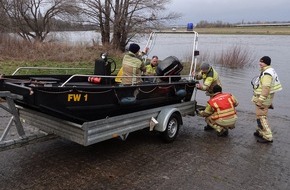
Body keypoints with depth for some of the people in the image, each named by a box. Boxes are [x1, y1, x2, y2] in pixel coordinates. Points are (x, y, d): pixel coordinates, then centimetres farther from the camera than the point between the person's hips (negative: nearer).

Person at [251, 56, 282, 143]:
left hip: (263, 98, -11)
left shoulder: (267, 73, -21)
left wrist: (260, 100, -27)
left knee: (261, 117, -6)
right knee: (260, 115, 20)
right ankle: (260, 132, 33)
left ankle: (267, 137, -2)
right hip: (263, 97, 11)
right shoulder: (269, 71, 13)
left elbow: (266, 88, -28)